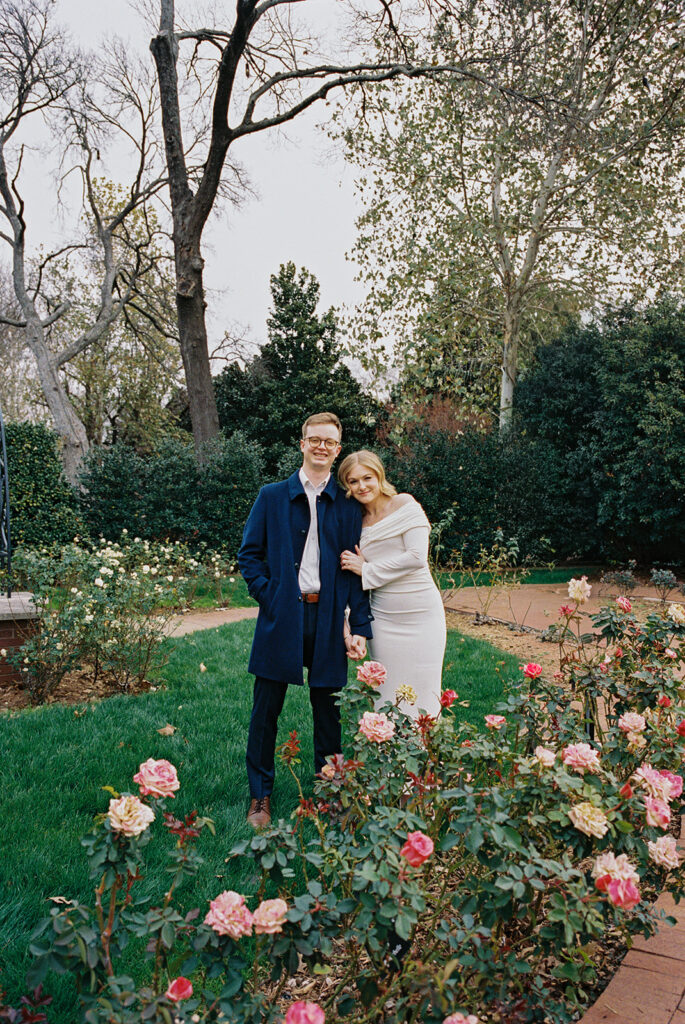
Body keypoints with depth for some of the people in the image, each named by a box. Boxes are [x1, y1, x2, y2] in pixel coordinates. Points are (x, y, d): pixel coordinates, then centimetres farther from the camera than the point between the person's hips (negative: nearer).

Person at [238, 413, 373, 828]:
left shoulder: (349, 506, 6)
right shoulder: (272, 497, 5)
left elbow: (356, 571, 4)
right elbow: (250, 555, 6)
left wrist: (358, 627, -3)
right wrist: (270, 597, -8)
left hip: (329, 619, 1)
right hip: (281, 618, 0)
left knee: (328, 708, 11)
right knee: (267, 709, 6)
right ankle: (261, 796, 23)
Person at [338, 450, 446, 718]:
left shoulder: (404, 505, -2)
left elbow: (417, 557, -13)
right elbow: (353, 575, 17)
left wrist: (367, 570, -7)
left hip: (421, 613, -3)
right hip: (383, 620, 3)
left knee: (422, 693, 2)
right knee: (388, 698, 2)